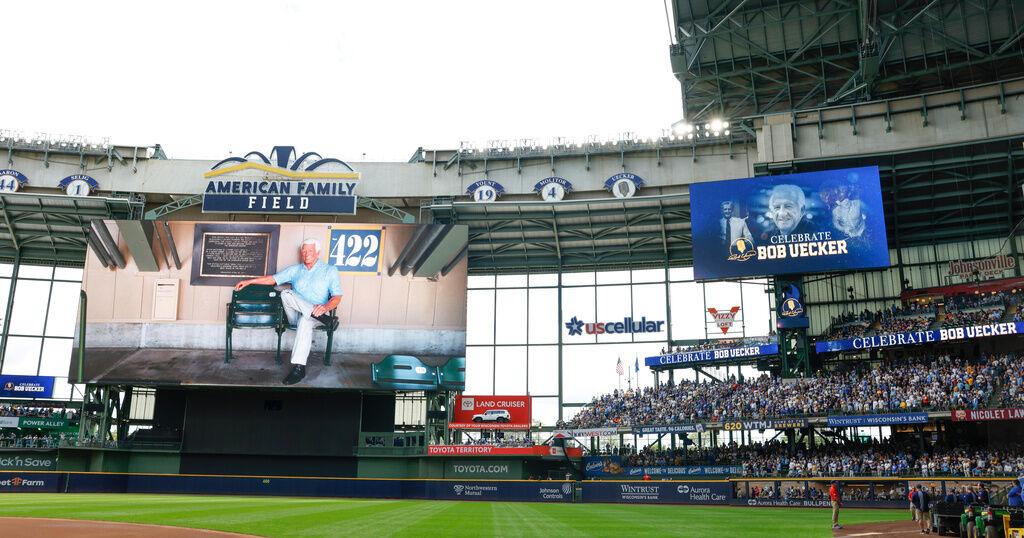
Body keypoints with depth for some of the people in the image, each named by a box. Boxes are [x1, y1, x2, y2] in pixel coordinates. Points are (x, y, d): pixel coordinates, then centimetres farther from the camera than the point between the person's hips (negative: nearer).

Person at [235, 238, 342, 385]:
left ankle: (298, 368, -44)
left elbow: (337, 297, -3)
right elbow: (273, 279, 16)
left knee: (305, 321, -39)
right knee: (286, 294, -27)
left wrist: (326, 307, -24)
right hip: (296, 315, 4)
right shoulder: (295, 270, 19)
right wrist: (249, 281, 6)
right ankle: (323, 318, -33)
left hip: (317, 313, -4)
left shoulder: (330, 271, 6)